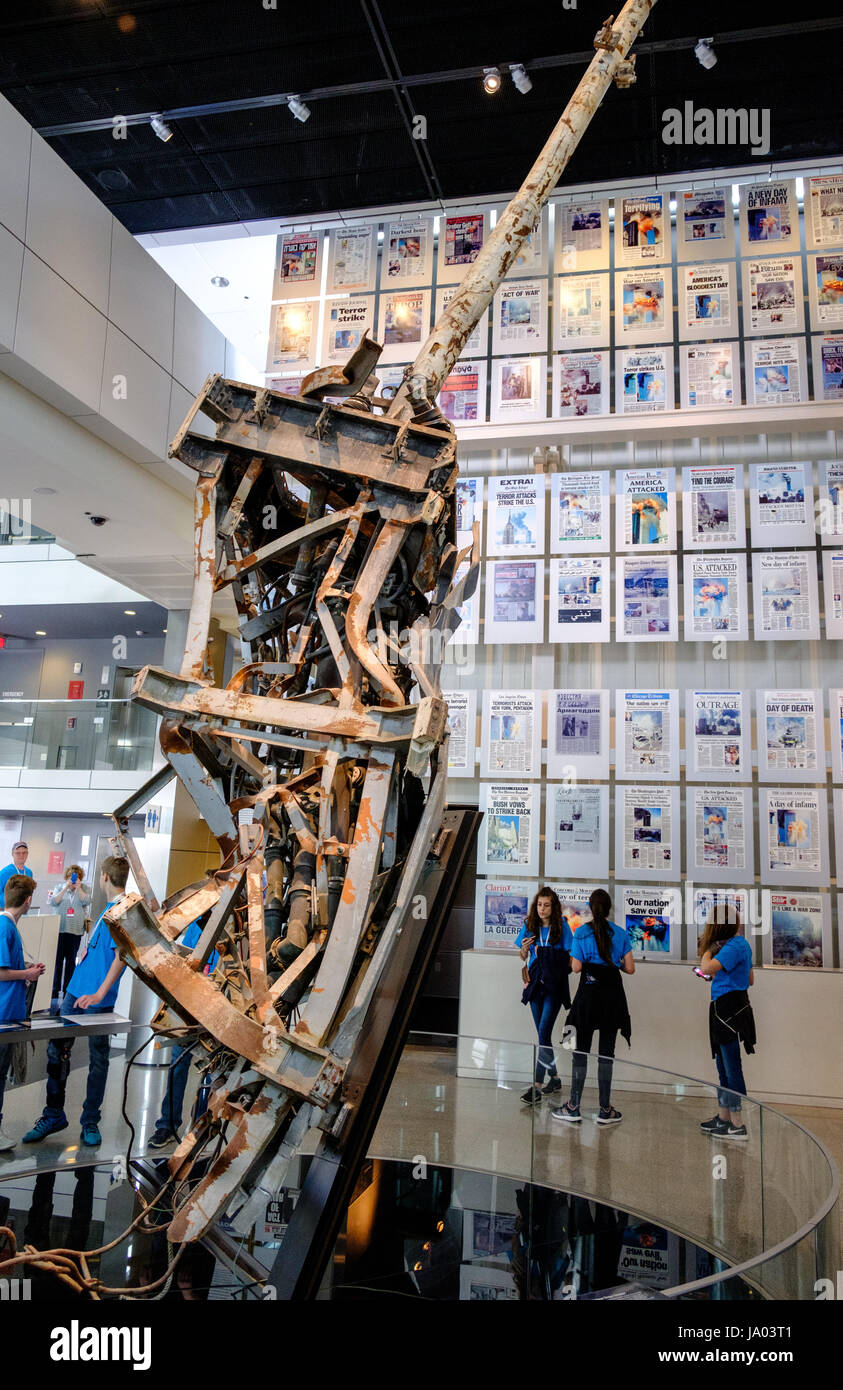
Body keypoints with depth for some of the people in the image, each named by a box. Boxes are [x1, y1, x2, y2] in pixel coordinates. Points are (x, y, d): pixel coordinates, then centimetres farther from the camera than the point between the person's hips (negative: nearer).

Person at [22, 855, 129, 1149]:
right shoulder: (110, 908, 12)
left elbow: (121, 956, -23)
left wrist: (100, 994, -27)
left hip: (98, 1001, -8)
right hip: (77, 991, 8)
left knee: (98, 1059, 6)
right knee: (57, 1051, 10)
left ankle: (90, 1122, 18)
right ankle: (54, 1114, 22)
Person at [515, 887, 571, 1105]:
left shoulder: (561, 926, -3)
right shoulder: (529, 926, 7)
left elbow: (569, 957, 0)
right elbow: (522, 957, 13)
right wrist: (524, 948, -9)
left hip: (554, 984, -4)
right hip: (536, 983, 4)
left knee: (543, 1032, -13)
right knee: (542, 1034, 10)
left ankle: (537, 1085, -13)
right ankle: (554, 1079, 25)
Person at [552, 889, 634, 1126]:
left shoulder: (582, 932, -6)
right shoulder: (621, 933, 1)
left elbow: (576, 967, -9)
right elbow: (630, 968, 0)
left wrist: (572, 958, 12)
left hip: (588, 994, -2)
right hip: (613, 995, 2)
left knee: (581, 1051, 6)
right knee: (606, 1052, 7)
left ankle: (573, 1107, 8)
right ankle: (605, 1110, 11)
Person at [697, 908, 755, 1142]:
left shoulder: (736, 944, -17)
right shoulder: (739, 943, 14)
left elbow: (707, 968, -27)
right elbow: (751, 980, 21)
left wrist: (709, 948, -10)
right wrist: (719, 975, 17)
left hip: (730, 1008, -11)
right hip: (722, 1008, 11)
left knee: (732, 1068, -5)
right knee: (723, 1067, 17)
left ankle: (737, 1125, 1)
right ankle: (723, 1117, 27)